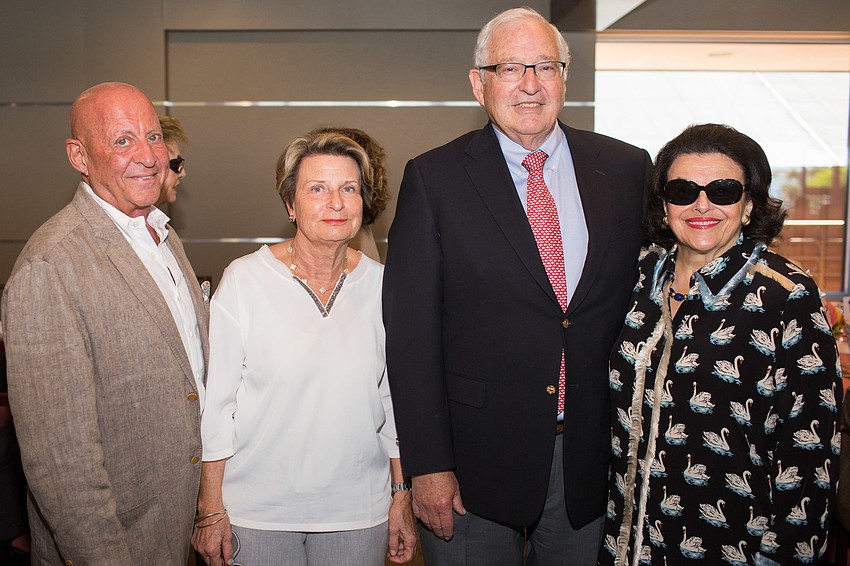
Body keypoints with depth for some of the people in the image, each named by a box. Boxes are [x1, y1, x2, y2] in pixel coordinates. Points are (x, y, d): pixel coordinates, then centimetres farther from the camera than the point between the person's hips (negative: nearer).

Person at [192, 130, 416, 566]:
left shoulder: (381, 285, -2)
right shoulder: (244, 280, -9)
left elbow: (395, 398, 6)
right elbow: (217, 402, -5)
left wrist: (402, 496, 6)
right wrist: (211, 511, -6)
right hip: (258, 510, -2)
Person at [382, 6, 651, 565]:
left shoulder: (628, 169, 2)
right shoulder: (434, 177, -5)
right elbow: (410, 330, -8)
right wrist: (428, 463, -10)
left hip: (592, 457, 3)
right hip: (476, 456, -2)